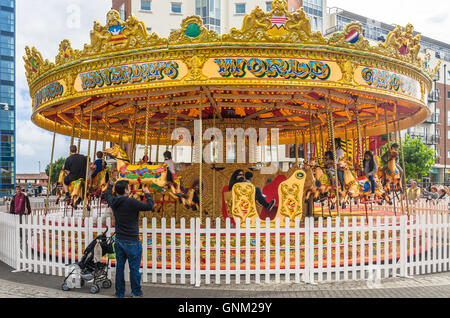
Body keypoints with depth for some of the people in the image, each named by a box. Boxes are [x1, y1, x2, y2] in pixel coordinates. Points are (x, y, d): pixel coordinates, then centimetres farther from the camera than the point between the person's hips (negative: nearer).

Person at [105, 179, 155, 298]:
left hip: (119, 241, 6)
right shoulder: (132, 202, -18)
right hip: (132, 242, -6)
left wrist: (110, 185, 43)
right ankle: (136, 292, 17)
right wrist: (147, 194, 4)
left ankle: (120, 293, 23)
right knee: (134, 268, 6)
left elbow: (108, 195, 24)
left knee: (119, 267, 14)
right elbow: (150, 206, -13)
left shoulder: (113, 202, 1)